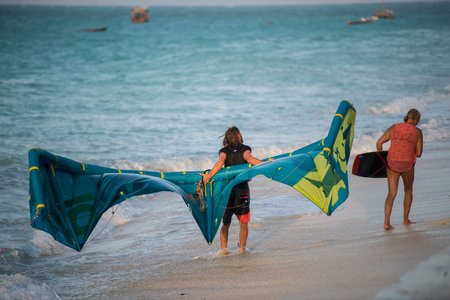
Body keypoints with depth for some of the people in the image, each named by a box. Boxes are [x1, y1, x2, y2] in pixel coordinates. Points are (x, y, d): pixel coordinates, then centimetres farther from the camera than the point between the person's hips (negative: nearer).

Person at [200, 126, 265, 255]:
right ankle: (242, 248, 11)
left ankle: (223, 249, 5)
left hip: (227, 190, 1)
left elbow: (220, 162, -18)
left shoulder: (224, 151, 1)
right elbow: (249, 158, -22)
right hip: (242, 189, -1)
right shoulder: (245, 149, -1)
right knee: (243, 223, 14)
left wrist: (209, 176, -20)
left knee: (225, 223, 14)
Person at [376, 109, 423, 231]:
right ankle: (406, 219, 29)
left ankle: (386, 222, -8)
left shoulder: (394, 128, 5)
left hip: (392, 164, 2)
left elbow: (379, 142, 1)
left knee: (391, 194, 7)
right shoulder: (417, 132, -2)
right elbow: (419, 154, -1)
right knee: (408, 191, 23)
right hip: (407, 165, -2)